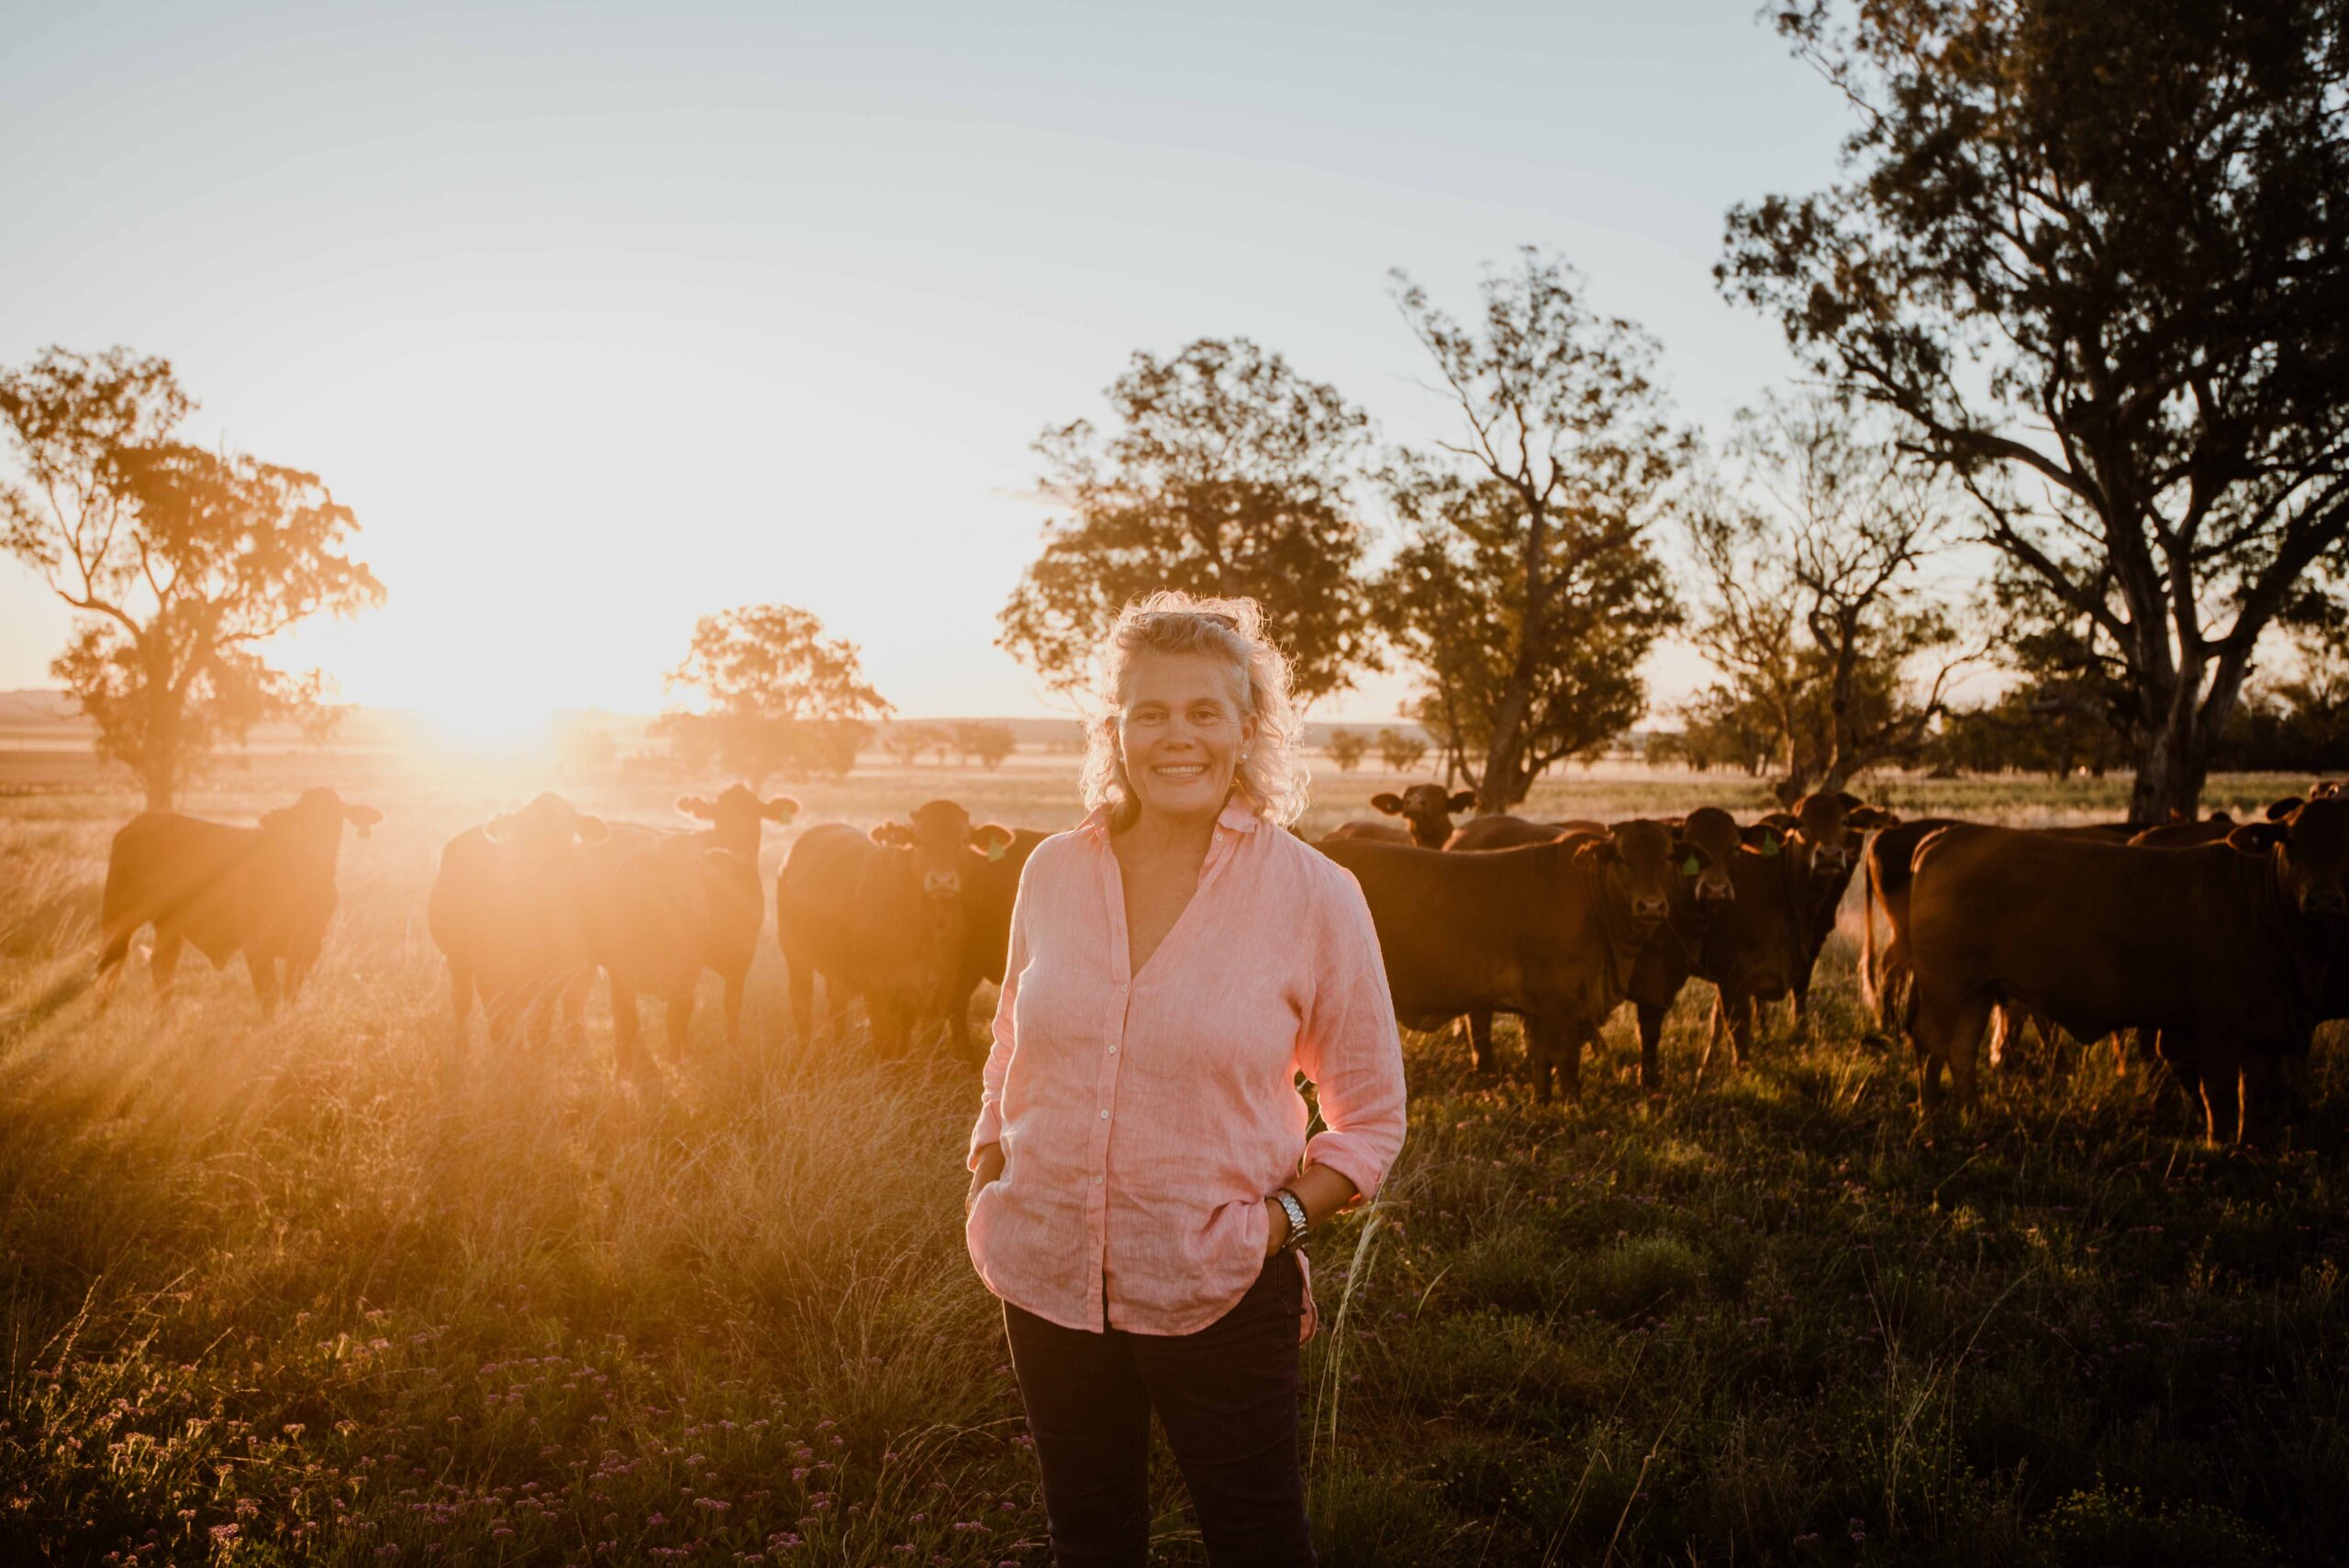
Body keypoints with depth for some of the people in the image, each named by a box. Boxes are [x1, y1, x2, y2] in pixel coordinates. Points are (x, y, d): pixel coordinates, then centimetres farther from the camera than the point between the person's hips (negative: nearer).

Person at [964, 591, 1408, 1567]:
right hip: (1047, 1275, 3)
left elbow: (1371, 1113, -1)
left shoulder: (1315, 895, -9)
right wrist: (988, 1176, 3)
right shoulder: (1054, 872, 0)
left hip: (1217, 1292, -3)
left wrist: (1284, 1216, -14)